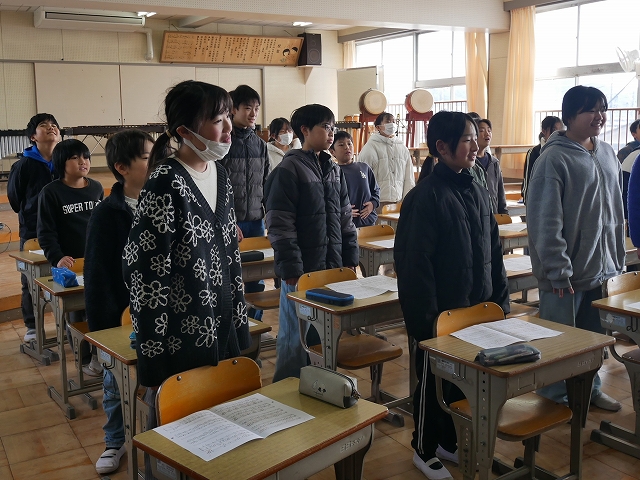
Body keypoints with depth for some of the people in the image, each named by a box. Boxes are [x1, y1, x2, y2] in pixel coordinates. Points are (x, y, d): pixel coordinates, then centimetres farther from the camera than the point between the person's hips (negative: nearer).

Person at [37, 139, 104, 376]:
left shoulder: (96, 188, 8)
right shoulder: (50, 192, -5)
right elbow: (45, 233, -8)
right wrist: (57, 258, -22)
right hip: (70, 264, -3)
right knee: (76, 313, 1)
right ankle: (85, 359, 16)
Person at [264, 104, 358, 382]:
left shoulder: (334, 170, 12)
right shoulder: (289, 170, -9)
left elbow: (345, 220, 17)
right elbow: (279, 226, -13)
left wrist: (350, 260, 12)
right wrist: (292, 271, -16)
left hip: (333, 268, 7)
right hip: (302, 271, -7)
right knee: (296, 338, 2)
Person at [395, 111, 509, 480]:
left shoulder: (478, 191, 6)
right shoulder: (426, 196, -18)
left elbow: (494, 249, 12)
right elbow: (415, 263, -20)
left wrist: (501, 298, 10)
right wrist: (427, 318, -20)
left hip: (477, 308, 7)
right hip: (441, 313, -7)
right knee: (433, 382, 9)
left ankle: (450, 442, 38)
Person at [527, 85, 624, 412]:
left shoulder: (607, 155, 9)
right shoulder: (555, 158, -15)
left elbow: (616, 212, 15)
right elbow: (544, 219, -18)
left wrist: (618, 259, 14)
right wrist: (558, 270, -19)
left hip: (601, 267, 7)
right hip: (567, 270, -7)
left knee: (594, 334, 19)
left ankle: (589, 388, 36)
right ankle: (555, 396, 24)